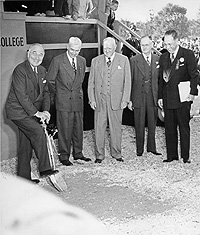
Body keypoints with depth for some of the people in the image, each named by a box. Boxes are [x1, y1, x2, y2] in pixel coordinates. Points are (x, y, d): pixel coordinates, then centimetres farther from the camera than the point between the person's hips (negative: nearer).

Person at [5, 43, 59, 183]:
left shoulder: (42, 70, 8)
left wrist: (45, 110, -6)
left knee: (26, 144, 11)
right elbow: (22, 95, -21)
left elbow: (45, 92, 9)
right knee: (38, 132, -21)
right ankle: (45, 169, -13)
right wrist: (36, 113, -20)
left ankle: (24, 176, 19)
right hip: (18, 110, -8)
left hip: (31, 112, 8)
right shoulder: (20, 70, -16)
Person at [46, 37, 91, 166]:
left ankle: (78, 153, 23)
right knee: (65, 129, -1)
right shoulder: (57, 60, -8)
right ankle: (64, 156, 10)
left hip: (78, 100, 5)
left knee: (79, 128, 10)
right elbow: (50, 80, -1)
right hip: (64, 101, -5)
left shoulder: (82, 61, 9)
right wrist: (58, 92, 4)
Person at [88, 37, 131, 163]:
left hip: (116, 99, -1)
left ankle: (117, 154, 18)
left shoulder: (123, 60, 4)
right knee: (99, 128, 2)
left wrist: (125, 100, -5)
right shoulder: (95, 61, 8)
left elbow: (127, 81, 2)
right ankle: (99, 155, 12)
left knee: (116, 128, 5)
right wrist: (92, 99, 0)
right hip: (99, 99, 1)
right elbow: (91, 82, 8)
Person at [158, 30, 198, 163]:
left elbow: (194, 75, -4)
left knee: (184, 128, 3)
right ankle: (171, 155, 16)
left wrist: (193, 92, -12)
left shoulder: (188, 54, -3)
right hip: (167, 99, 5)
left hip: (182, 98, -5)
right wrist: (160, 97, 10)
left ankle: (185, 156, 10)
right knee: (169, 128, 8)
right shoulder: (163, 58, 12)